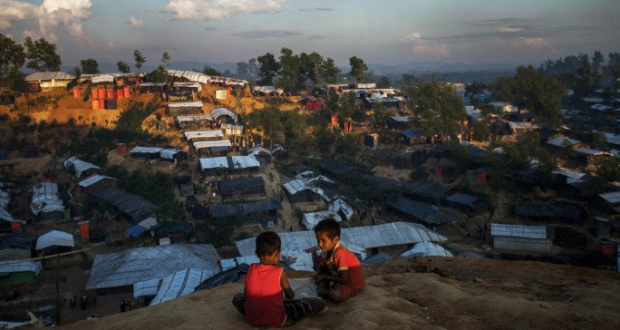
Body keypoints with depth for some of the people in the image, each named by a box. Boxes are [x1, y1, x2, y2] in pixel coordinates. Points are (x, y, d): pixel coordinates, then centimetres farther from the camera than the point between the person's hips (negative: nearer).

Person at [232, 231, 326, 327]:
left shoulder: (251, 269, -2)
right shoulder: (280, 272, -12)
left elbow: (245, 295, 8)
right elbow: (290, 295, 4)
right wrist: (291, 293, 28)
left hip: (251, 319, 3)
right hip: (276, 321, -3)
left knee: (237, 297, 33)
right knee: (320, 303, -3)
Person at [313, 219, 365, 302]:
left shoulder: (340, 254, -29)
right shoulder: (326, 251, -2)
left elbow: (343, 279, -29)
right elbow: (321, 267, 14)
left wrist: (324, 277, -22)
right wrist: (318, 276, -10)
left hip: (353, 284, -9)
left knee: (336, 295, -34)